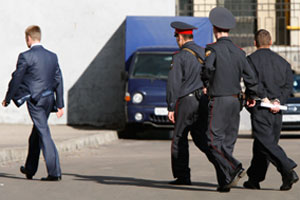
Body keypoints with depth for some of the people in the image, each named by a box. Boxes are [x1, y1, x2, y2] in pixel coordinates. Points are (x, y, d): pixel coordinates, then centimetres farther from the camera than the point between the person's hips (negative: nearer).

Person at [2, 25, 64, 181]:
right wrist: (60, 104, 12)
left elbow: (16, 79, -5)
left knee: (44, 134, -8)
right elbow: (58, 81, 10)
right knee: (35, 135, 20)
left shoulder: (25, 57, -9)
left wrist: (7, 99, 8)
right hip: (49, 99, 7)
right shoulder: (52, 56, 10)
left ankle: (54, 172, -14)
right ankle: (30, 169, 31)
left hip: (35, 101, -7)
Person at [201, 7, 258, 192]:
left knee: (214, 141, -6)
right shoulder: (239, 52, 8)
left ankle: (235, 168, -23)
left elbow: (208, 68, -27)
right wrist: (252, 97, 23)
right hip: (235, 101, 6)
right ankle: (225, 182, 6)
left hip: (219, 101, -6)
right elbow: (251, 77, 7)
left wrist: (206, 83, -5)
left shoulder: (213, 49, -9)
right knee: (228, 142, 9)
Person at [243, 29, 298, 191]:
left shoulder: (252, 59, -1)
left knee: (266, 144, -10)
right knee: (261, 146, 14)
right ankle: (254, 179, 21)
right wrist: (278, 101, -6)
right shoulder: (282, 61, 14)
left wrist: (264, 99, -15)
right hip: (277, 111, 6)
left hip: (260, 109, -6)